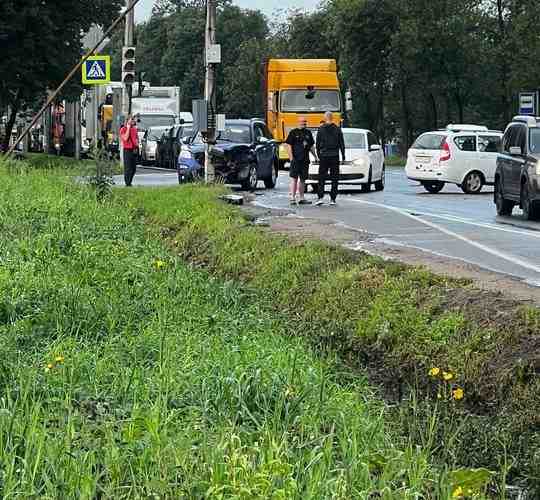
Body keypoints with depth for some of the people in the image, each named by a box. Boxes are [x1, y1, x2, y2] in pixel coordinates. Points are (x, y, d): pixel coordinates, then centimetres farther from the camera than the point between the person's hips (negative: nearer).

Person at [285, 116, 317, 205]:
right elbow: (289, 145, -5)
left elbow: (311, 146, 22)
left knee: (303, 179, 10)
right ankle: (292, 198, -8)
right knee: (294, 178, -7)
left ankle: (301, 198, 17)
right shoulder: (293, 132, -1)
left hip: (305, 160, 6)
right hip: (296, 159, -6)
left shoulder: (308, 133, 15)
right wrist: (291, 157, -13)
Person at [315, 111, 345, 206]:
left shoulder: (321, 129, -2)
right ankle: (333, 199, 3)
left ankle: (321, 197, -9)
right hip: (335, 156, 1)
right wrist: (343, 155, 11)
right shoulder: (337, 129, 0)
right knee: (334, 178, 6)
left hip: (323, 156, -1)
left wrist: (318, 154, 13)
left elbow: (317, 144, 2)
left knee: (321, 178, 4)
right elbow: (342, 144, 3)